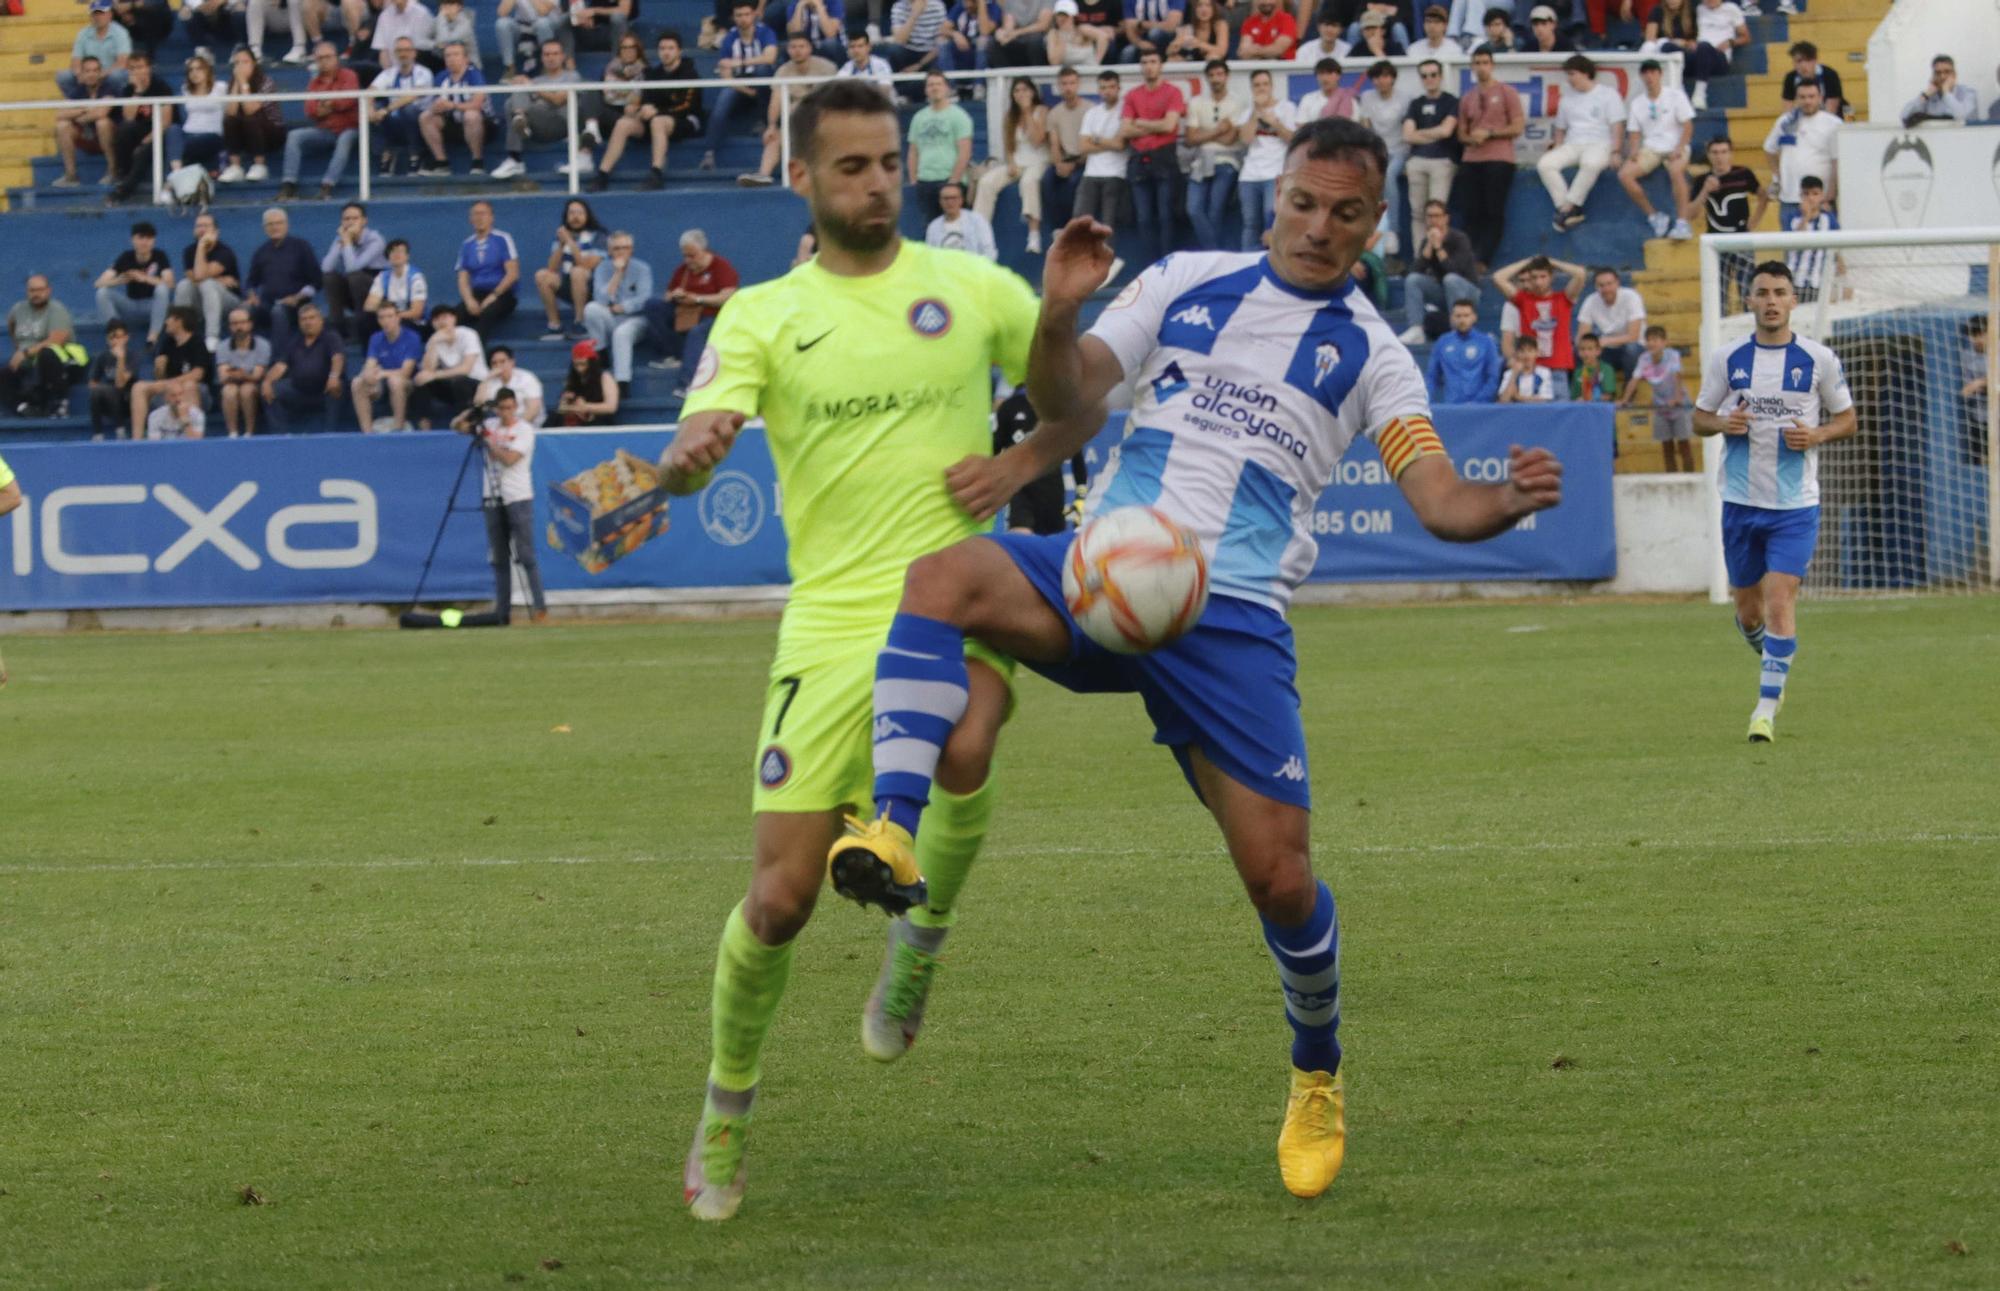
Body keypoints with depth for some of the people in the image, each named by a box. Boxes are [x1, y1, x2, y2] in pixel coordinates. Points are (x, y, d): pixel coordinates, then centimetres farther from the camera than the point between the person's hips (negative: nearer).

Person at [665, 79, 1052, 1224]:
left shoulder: (977, 291, 5)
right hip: (830, 621, 1)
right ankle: (728, 1108, 21)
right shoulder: (764, 315, 4)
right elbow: (695, 449, -10)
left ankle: (924, 933, -5)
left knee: (963, 752, -36)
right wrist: (688, 459, -35)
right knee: (780, 900, -3)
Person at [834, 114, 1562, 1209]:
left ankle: (1317, 1077, 21)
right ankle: (895, 826, -42)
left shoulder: (1368, 353, 11)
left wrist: (1509, 501, -21)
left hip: (1231, 616, -1)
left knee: (1278, 874, -8)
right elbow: (1070, 396, 10)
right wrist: (1057, 313, -12)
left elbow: (1439, 501, 2)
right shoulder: (1188, 283, 14)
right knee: (936, 578, -31)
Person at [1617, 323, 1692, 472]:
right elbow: (1635, 380, -13)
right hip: (1661, 407, 4)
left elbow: (1676, 377, -30)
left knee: (1684, 446, -4)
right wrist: (1624, 400, -26)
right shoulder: (1644, 359, -7)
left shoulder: (1672, 356, -18)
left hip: (1679, 405, -4)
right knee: (1667, 448, 6)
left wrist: (1677, 398, -44)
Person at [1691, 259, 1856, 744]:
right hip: (1740, 502, 2)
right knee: (1748, 609, 10)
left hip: (1796, 504, -2)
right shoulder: (1727, 358, 2)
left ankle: (1766, 709, -11)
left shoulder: (1818, 359, -2)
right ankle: (1773, 661, 42)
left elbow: (1847, 419, 7)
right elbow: (1700, 417, 10)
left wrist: (1815, 435, -14)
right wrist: (1724, 423, -13)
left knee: (1780, 603, -14)